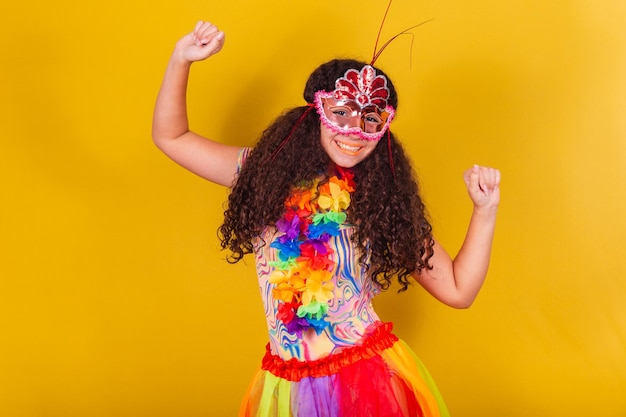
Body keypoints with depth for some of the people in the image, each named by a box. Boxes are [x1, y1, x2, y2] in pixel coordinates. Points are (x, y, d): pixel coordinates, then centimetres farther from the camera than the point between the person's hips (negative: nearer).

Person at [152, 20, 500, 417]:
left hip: (371, 379, -1)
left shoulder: (384, 203, -4)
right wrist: (181, 59, -4)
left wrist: (485, 211, -10)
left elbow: (458, 291, -2)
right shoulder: (267, 174, -1)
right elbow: (171, 137, 6)